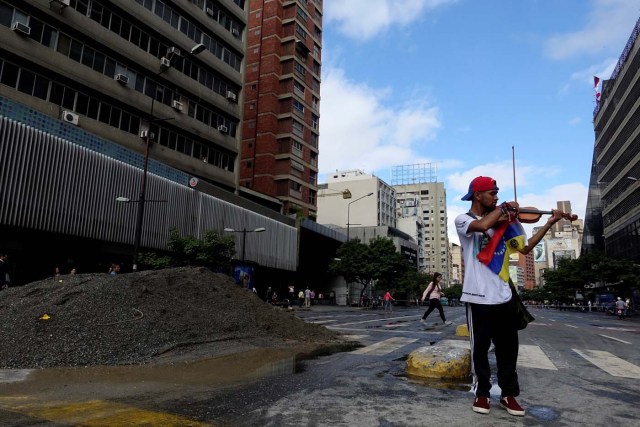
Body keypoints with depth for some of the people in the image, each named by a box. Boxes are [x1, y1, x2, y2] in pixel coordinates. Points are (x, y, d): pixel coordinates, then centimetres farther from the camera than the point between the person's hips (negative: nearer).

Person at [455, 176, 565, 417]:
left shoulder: (501, 223, 13)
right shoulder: (463, 220, -5)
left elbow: (525, 248, 14)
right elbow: (482, 226, -27)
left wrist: (549, 224, 8)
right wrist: (504, 207, -11)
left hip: (503, 296, 5)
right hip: (478, 297, -5)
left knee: (508, 348, 11)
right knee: (480, 348, 6)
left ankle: (509, 394, 25)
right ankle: (482, 393, 21)